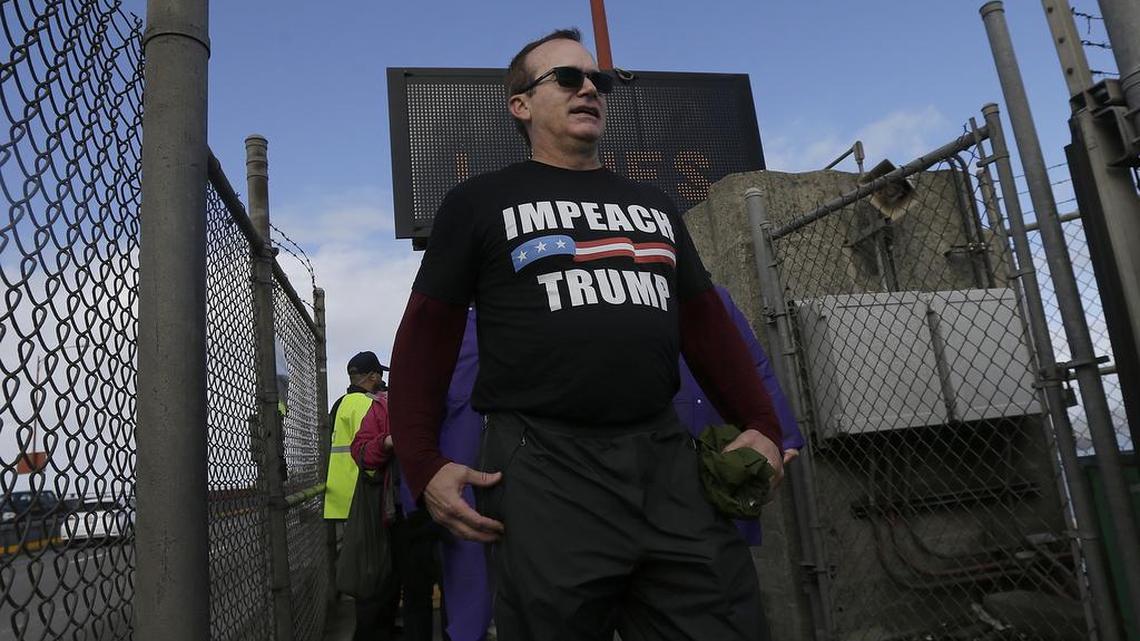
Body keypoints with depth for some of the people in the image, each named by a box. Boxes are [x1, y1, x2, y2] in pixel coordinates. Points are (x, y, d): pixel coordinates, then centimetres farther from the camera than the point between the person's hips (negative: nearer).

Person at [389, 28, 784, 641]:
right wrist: (423, 464, -9)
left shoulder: (652, 204, 21)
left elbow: (704, 321, 18)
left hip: (667, 457, 5)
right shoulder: (479, 203, 7)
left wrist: (760, 424, 8)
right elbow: (427, 334, 2)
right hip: (545, 469, -4)